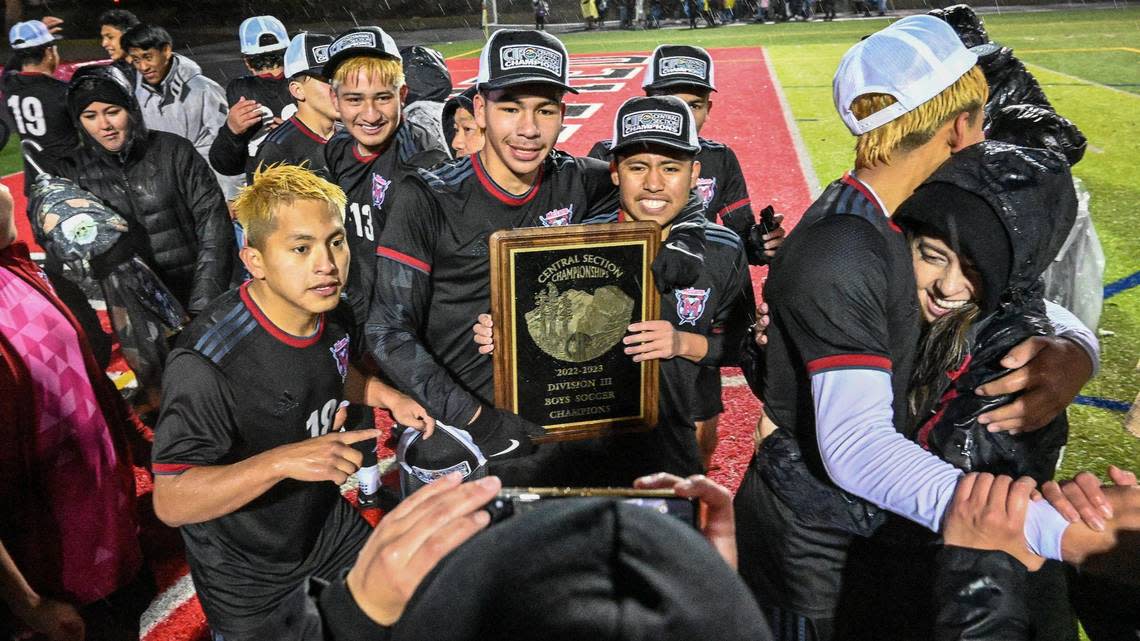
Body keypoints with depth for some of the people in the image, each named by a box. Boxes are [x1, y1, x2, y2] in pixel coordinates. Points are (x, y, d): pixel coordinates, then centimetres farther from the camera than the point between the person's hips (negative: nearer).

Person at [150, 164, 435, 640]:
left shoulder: (332, 313, -10)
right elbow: (170, 502, -31)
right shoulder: (206, 363, -33)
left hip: (332, 529, 6)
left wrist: (381, 394, -4)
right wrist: (283, 461, -43)